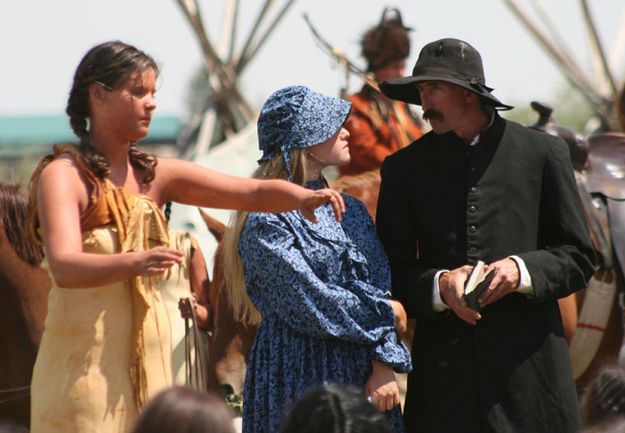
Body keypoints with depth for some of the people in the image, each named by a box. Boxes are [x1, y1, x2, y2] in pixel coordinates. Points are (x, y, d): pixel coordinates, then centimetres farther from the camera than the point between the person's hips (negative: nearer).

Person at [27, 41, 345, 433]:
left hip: (150, 362, 6)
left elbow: (255, 193, 1)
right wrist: (135, 263, -42)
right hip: (84, 366, -6)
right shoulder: (63, 175, -9)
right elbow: (64, 267, -25)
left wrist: (303, 197, -20)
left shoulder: (156, 176, 10)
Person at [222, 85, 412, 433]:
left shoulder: (351, 211, 13)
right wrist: (386, 314, -5)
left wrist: (384, 368, -8)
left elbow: (381, 290, 6)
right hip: (302, 377, -6)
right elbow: (309, 305, -16)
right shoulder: (266, 222, -9)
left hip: (364, 378, 6)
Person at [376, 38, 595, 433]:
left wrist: (522, 270, -11)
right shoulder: (405, 167, 11)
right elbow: (391, 272, 10)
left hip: (529, 365, -1)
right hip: (444, 367, 1)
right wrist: (438, 285, -11)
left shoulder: (542, 153, 7)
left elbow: (579, 259, 8)